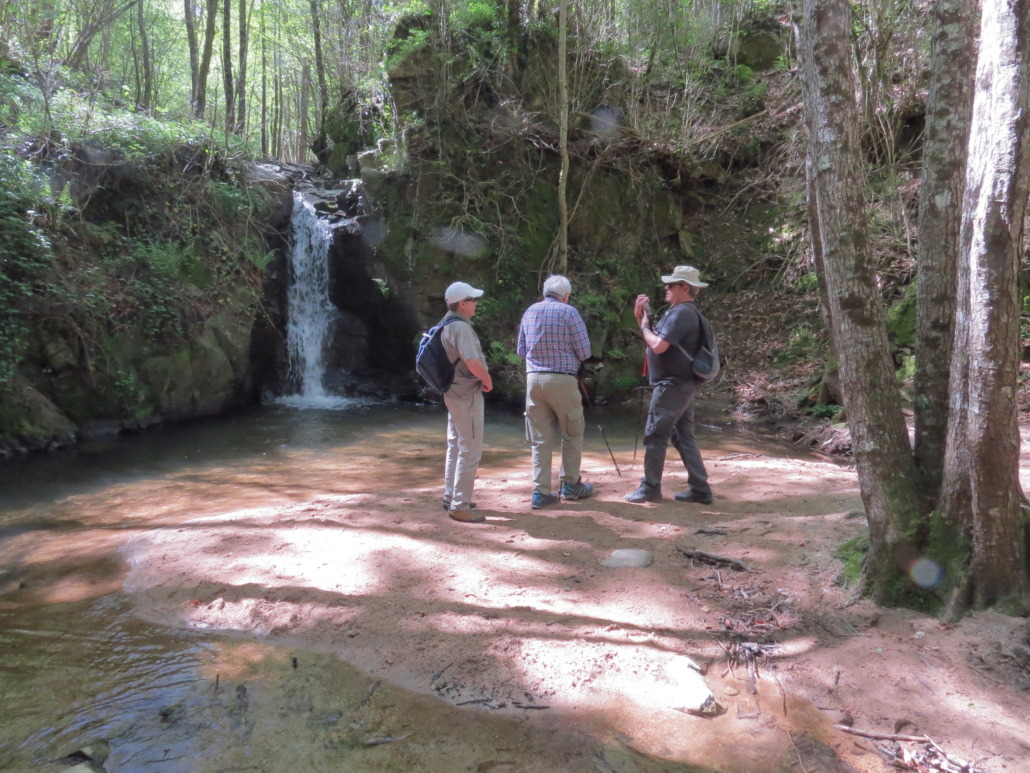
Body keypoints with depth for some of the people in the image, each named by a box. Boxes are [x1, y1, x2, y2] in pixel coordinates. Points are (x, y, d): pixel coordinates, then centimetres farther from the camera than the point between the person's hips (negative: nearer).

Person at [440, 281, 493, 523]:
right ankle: (459, 505, -1)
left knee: (456, 447, 19)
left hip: (454, 392, 10)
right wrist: (487, 380, -14)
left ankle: (451, 497, 29)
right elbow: (473, 362, -31)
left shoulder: (446, 325, 11)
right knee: (470, 450, -5)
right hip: (467, 394, -10)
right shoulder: (461, 327, -20)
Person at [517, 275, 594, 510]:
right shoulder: (569, 313, -5)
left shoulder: (529, 312, 10)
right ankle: (570, 484, 22)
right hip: (562, 380, -4)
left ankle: (540, 492, 8)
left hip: (534, 379, 4)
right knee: (572, 434, 14)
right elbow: (584, 352, -4)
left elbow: (521, 351, 15)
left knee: (540, 439, 9)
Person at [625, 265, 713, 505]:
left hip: (673, 385, -11)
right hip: (684, 385, 11)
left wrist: (644, 325, -7)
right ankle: (700, 489, 14)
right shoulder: (683, 311, 17)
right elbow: (656, 340, 19)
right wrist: (640, 316, 9)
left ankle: (650, 488, 5)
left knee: (655, 435, -3)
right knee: (684, 436, 12)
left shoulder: (681, 313, -17)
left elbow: (658, 346, -24)